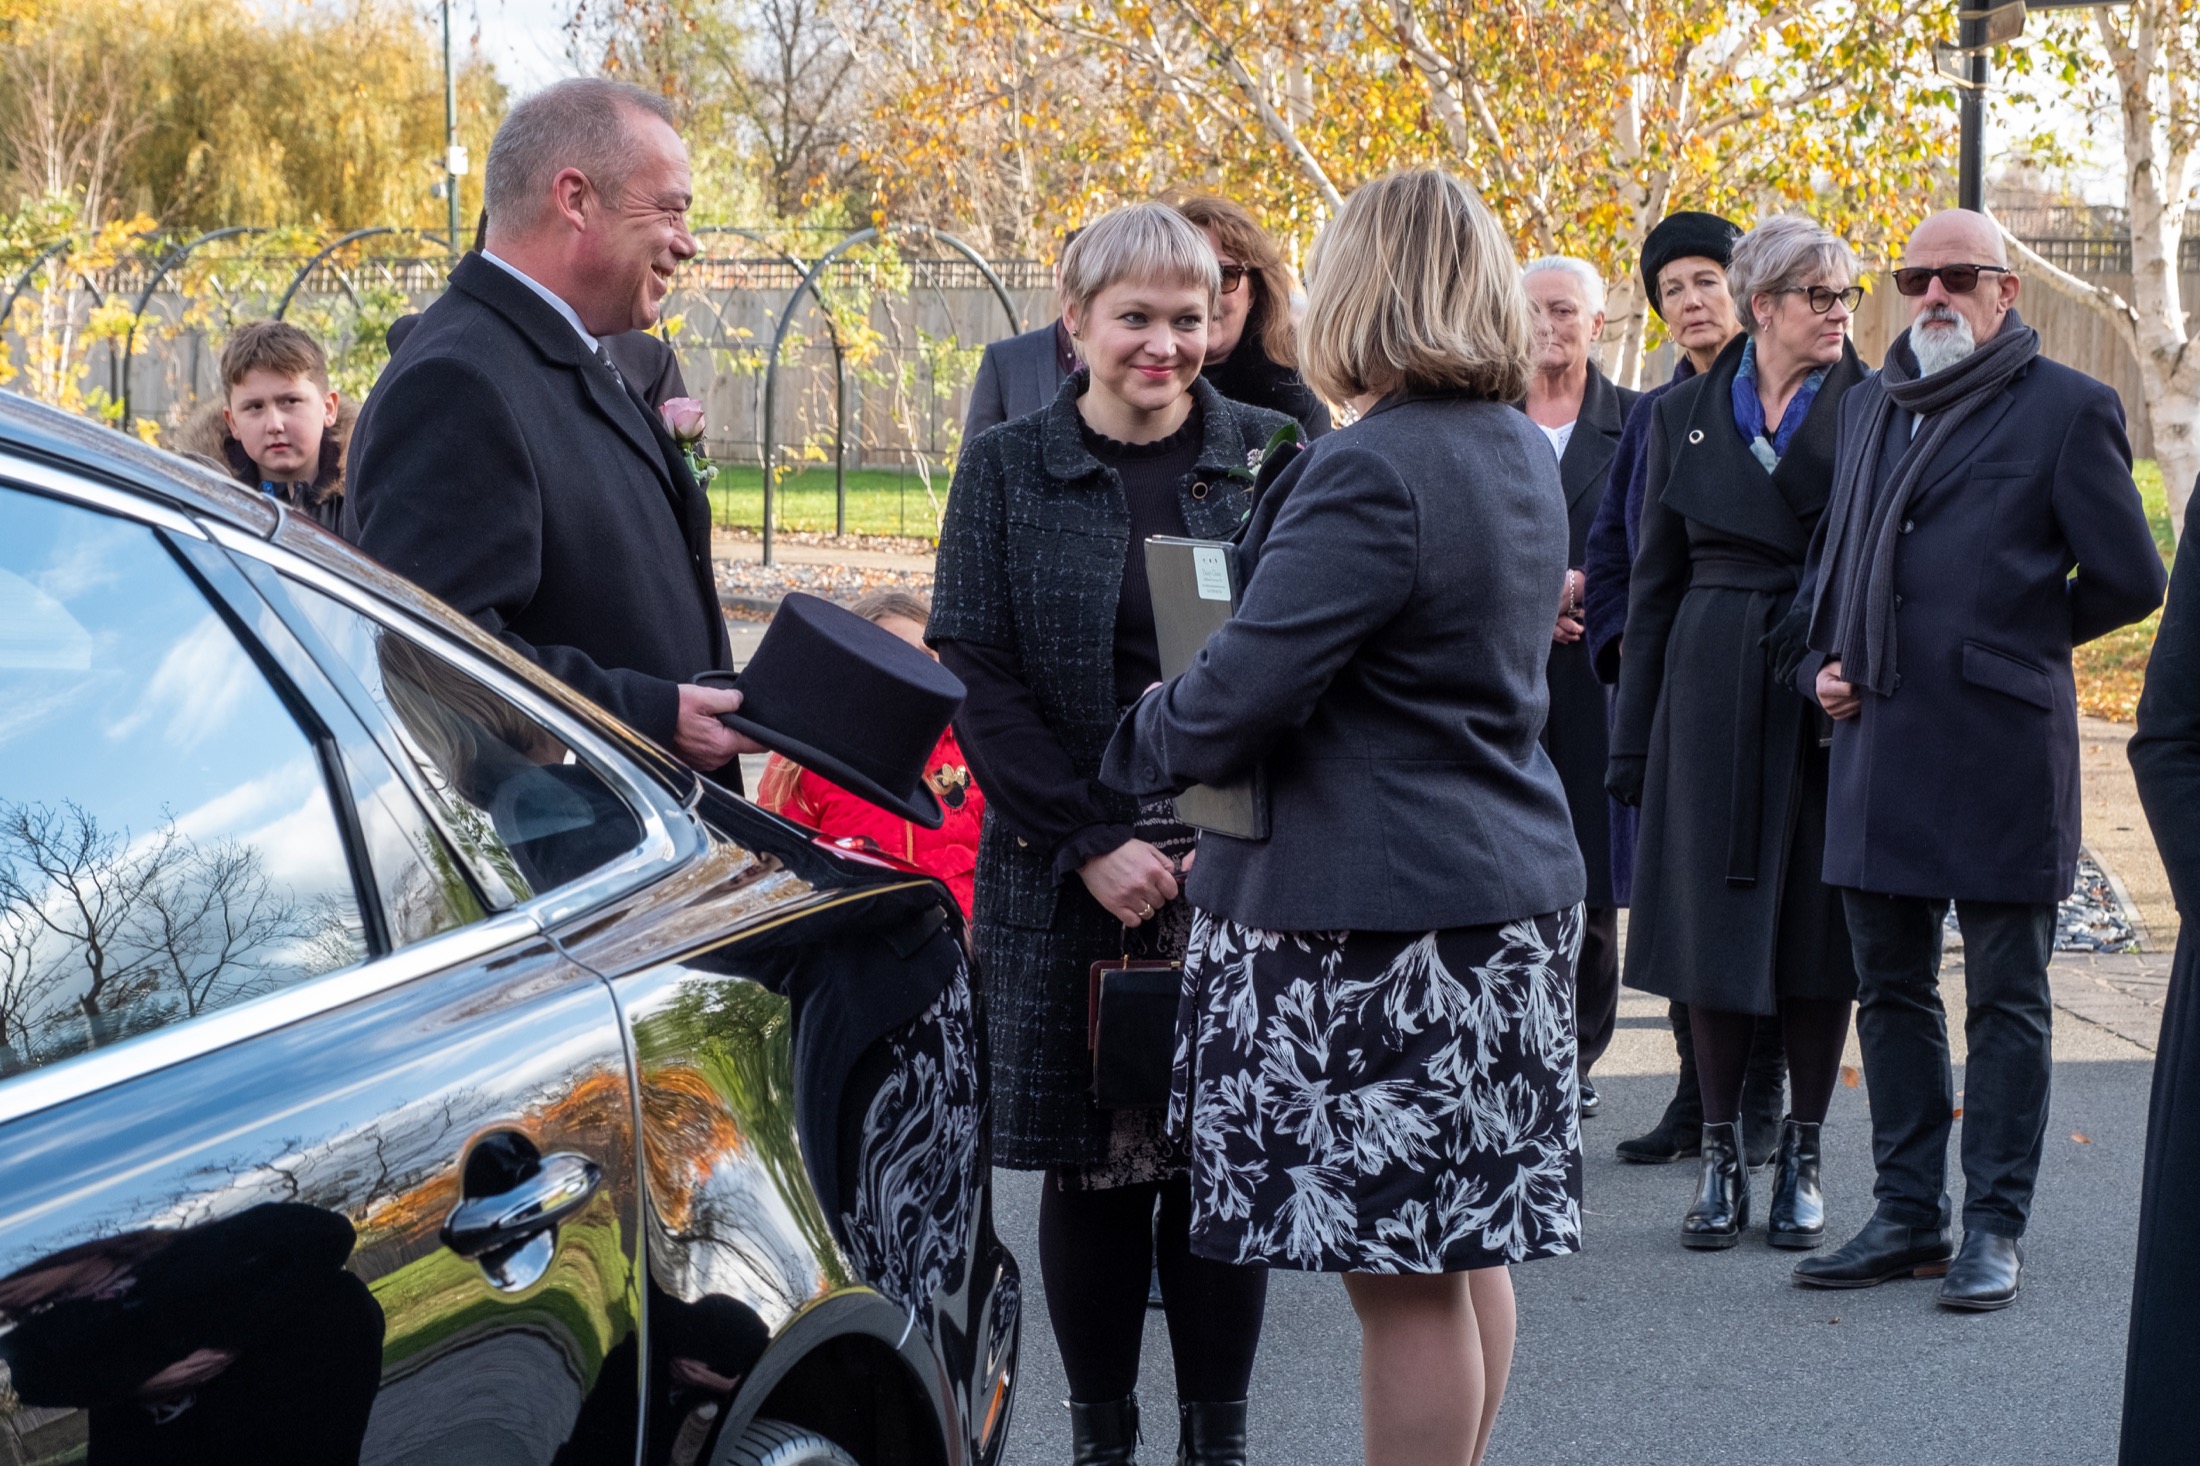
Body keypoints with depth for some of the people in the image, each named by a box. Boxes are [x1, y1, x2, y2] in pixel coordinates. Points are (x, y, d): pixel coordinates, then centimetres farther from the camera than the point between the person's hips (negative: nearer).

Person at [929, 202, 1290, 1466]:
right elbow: (976, 674, -2)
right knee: (1093, 1166, 3)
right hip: (1067, 875, 0)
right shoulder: (1009, 470, 4)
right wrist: (1092, 845, -10)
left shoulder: (1270, 456, 5)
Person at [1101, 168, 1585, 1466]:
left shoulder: (1371, 473, -19)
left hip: (1377, 911, -10)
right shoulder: (1522, 454, 10)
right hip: (1512, 883, 10)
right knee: (1468, 1246, 17)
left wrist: (1133, 750, -4)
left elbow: (1240, 693, -21)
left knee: (1405, 1276, -2)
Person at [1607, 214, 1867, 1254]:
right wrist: (1634, 738, 5)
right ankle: (1721, 1156, 13)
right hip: (1715, 691, 1)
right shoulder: (1686, 416, 7)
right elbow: (1655, 581, 9)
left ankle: (1802, 1155, 14)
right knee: (1713, 920, 2)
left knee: (1818, 926, 3)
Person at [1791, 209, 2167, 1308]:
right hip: (1879, 744, 6)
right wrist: (1822, 662, 10)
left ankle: (1994, 1228, 9)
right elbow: (1830, 563, 26)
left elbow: (2129, 581, -3)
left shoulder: (2065, 410, -3)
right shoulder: (1871, 408, 16)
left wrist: (2020, 637, 5)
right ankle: (1908, 1215, 20)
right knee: (1890, 989, 11)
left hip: (2000, 748, -6)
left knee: (2006, 1001, 2)